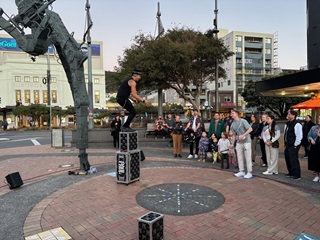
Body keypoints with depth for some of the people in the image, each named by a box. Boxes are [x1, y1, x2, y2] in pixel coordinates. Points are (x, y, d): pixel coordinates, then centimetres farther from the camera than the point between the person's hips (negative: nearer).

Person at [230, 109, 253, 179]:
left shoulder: (243, 121, -10)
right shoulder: (233, 124, 9)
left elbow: (250, 129, -17)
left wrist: (243, 135, -22)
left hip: (246, 141, -7)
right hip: (239, 142, 7)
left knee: (248, 157, -2)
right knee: (239, 158, 10)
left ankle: (249, 173, 5)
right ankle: (241, 172, 19)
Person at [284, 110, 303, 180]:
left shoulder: (297, 124, -16)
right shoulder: (287, 124, 12)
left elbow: (299, 136, -20)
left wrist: (295, 145, -16)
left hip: (293, 146, -9)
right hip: (288, 145, 9)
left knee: (294, 160, -4)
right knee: (288, 159, 17)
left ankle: (297, 175, 8)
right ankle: (291, 173, 31)